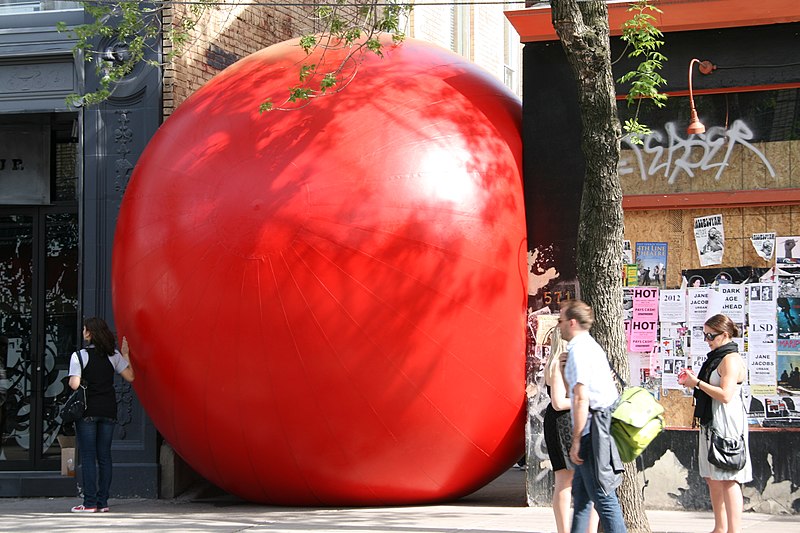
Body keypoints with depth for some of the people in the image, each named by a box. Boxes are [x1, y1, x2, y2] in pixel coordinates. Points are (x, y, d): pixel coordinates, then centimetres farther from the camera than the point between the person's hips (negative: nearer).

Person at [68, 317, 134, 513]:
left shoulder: (79, 356, -8)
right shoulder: (113, 355, 5)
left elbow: (74, 384, -15)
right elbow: (130, 376, 7)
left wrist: (69, 381, 9)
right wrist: (126, 355, 19)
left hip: (88, 410, -4)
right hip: (109, 410, 4)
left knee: (88, 457, -1)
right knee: (104, 456, 8)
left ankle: (90, 502, -5)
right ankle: (103, 502, 7)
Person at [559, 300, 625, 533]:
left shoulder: (578, 351, -13)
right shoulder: (592, 347, 18)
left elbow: (581, 399, -20)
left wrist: (576, 441, -18)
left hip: (591, 430, -11)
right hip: (601, 423, 11)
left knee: (603, 497, -9)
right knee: (580, 493, 17)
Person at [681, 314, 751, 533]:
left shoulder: (731, 359, -12)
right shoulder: (717, 358, 19)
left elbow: (725, 395, -21)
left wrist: (698, 383, -13)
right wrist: (695, 382, 9)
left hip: (727, 424, -11)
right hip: (711, 424, 11)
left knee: (728, 480, -12)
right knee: (712, 478, 12)